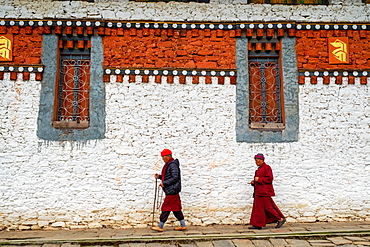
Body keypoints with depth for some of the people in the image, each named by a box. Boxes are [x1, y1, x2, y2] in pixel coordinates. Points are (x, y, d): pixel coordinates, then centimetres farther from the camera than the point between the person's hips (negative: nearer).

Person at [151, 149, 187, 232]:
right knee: (176, 208, 12)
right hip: (171, 190, 10)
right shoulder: (169, 164, 16)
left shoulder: (173, 165, -17)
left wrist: (164, 183, -20)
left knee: (166, 207, -3)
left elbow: (175, 178, -22)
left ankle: (160, 226, 5)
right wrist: (159, 176, 10)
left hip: (171, 190, -10)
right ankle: (182, 225, 18)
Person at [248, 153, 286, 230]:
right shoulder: (259, 169, 18)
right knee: (257, 207, 7)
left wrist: (259, 179, -18)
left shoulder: (266, 167, -11)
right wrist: (254, 182, 8)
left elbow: (270, 178, -19)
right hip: (259, 191, 10)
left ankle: (281, 219, 8)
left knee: (267, 207, -6)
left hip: (264, 191, -10)